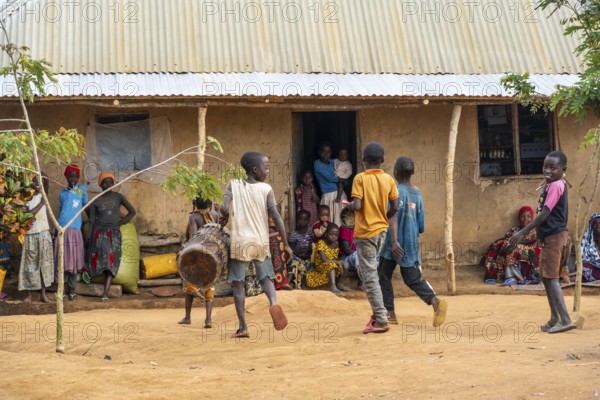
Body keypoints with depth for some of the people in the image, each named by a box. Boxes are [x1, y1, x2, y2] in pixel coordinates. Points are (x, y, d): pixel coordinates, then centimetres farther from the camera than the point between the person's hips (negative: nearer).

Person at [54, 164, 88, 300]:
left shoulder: (82, 190, 7)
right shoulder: (62, 193, 14)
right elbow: (60, 211, 18)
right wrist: (55, 231, 15)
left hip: (75, 228, -2)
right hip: (62, 228, 2)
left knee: (74, 258, -1)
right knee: (63, 258, 1)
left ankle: (72, 287, 5)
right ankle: (65, 285, 9)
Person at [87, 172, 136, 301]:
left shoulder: (118, 197, 6)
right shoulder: (96, 201, 5)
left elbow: (132, 212, 7)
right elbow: (92, 220, 4)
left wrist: (120, 222, -2)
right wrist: (92, 239, -1)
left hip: (114, 233, 0)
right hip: (99, 233, 0)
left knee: (111, 263, -8)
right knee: (100, 260, -7)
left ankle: (105, 293, -12)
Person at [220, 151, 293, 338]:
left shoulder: (233, 185, 0)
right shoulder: (266, 189, -1)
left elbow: (224, 208, -14)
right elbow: (276, 217, -6)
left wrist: (224, 218, 10)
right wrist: (286, 244, 1)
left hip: (240, 242, 0)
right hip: (261, 242, 0)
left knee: (238, 283, 8)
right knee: (265, 277, 15)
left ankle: (243, 327, 4)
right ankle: (273, 302, -16)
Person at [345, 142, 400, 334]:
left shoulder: (360, 178, -11)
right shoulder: (389, 180, 2)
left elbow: (357, 206, -19)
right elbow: (394, 208, 4)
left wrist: (349, 204, 4)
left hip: (365, 233, -6)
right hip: (381, 231, 6)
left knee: (370, 276, -1)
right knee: (365, 271, 22)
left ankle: (381, 320, -3)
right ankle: (379, 312, 17)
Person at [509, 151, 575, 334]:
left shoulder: (555, 186, -15)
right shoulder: (555, 185, 16)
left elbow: (544, 214, -21)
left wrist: (523, 233, -22)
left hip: (554, 237, -10)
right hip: (553, 237, 10)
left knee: (551, 278, -11)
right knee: (547, 278, 16)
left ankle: (565, 319, -15)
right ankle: (555, 319, 24)